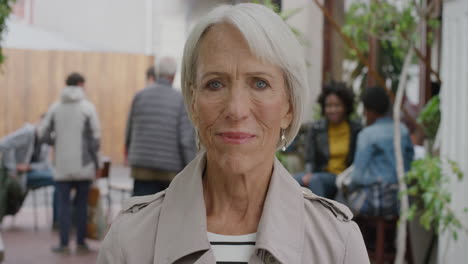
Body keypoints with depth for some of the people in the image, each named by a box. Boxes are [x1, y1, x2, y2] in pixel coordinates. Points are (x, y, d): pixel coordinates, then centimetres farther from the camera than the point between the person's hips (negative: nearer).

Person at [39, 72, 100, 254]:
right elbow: (96, 136, -7)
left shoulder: (55, 108, 4)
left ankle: (64, 243, 3)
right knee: (81, 203, 7)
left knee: (63, 203, 5)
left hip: (62, 165, 2)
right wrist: (94, 158, 5)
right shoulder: (87, 107, -4)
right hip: (83, 164, -1)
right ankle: (81, 243, 9)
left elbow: (43, 133, 3)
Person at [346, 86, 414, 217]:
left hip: (376, 202, -6)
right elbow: (410, 163, 9)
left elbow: (359, 176, -13)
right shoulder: (404, 131, 3)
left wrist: (351, 183, 8)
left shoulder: (367, 134, -13)